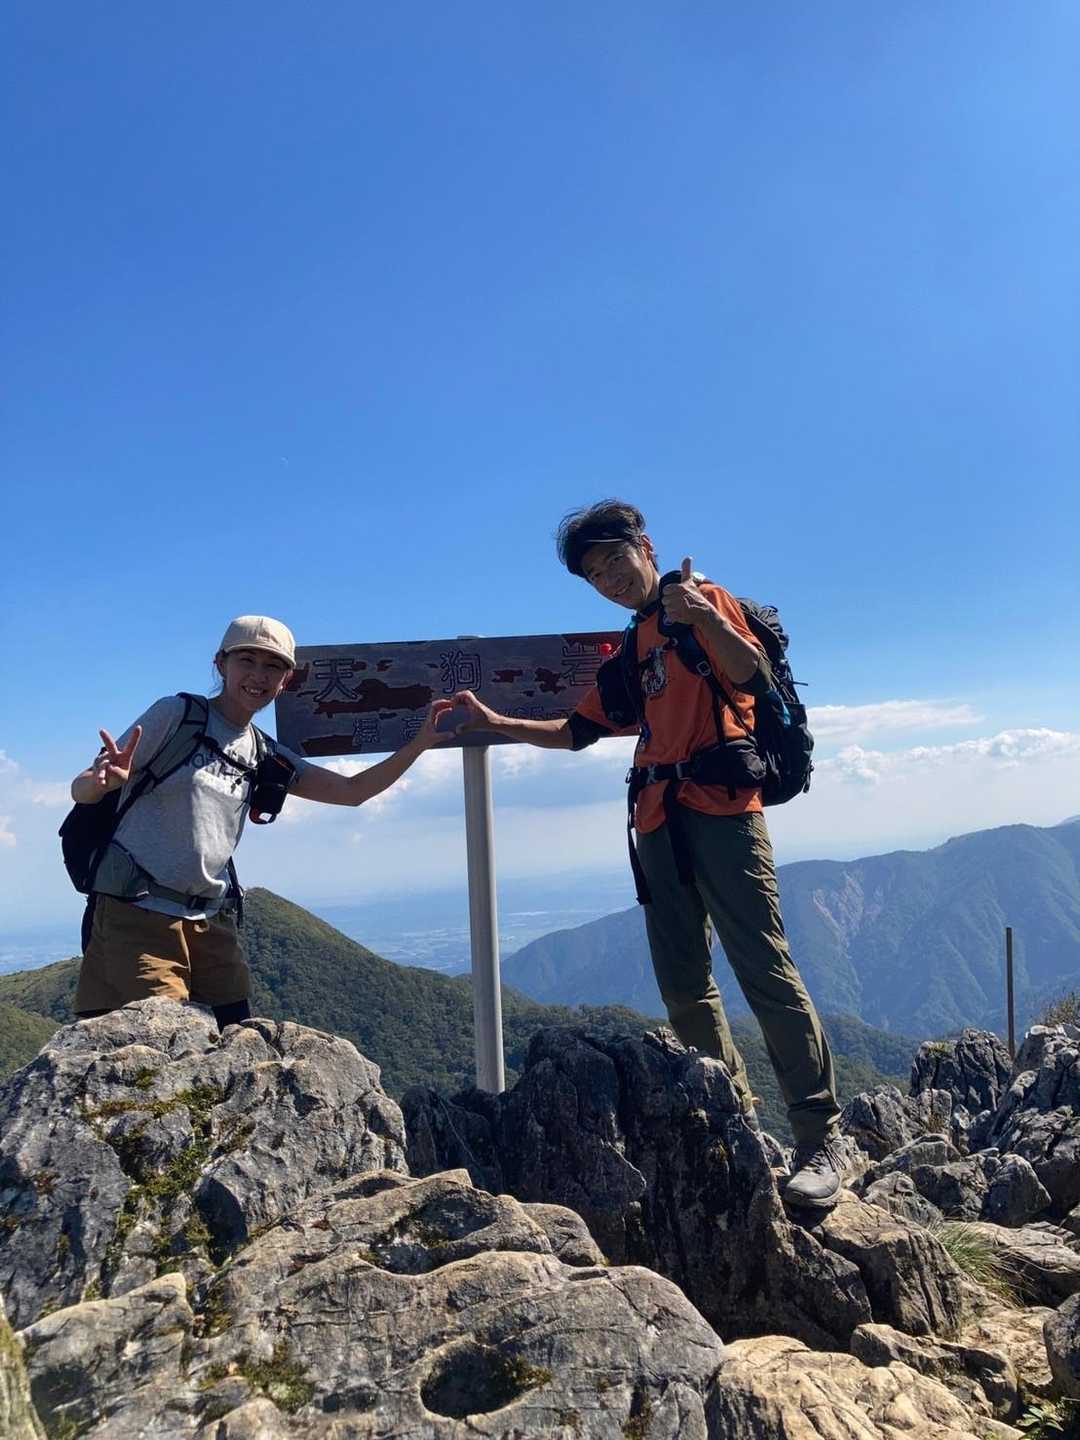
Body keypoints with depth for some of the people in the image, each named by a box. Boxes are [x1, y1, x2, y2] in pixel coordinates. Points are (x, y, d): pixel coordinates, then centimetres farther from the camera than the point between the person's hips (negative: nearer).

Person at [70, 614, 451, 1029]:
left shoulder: (265, 758, 13)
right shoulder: (176, 714, -3)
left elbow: (353, 790, 12)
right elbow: (81, 790, -5)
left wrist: (421, 742, 2)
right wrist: (106, 779, -30)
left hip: (211, 921, 6)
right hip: (135, 912, -6)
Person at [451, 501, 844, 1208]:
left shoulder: (702, 599, 6)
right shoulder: (630, 648, 25)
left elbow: (753, 677, -8)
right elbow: (580, 730, 27)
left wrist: (704, 616, -19)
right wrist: (495, 722, 23)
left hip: (722, 809, -7)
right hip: (660, 820, 7)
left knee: (766, 971, -12)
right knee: (684, 985, 5)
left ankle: (820, 1142, -7)